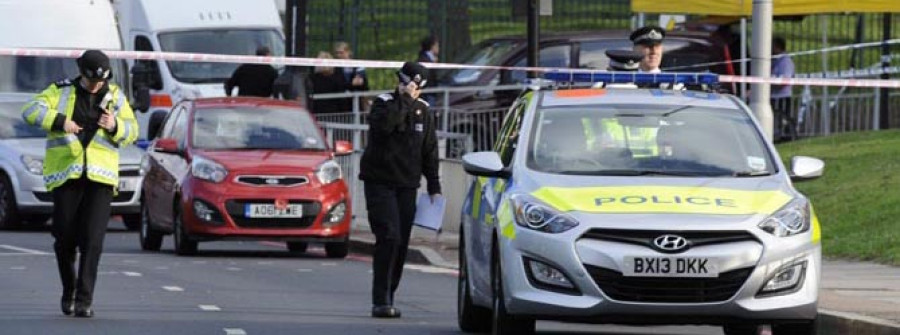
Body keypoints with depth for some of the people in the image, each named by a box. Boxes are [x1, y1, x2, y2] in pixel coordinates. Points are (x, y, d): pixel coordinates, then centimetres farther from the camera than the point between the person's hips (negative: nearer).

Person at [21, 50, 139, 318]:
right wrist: (59, 121, -18)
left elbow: (132, 132, 10)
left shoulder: (115, 96, 11)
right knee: (65, 238, 2)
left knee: (92, 240, -11)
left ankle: (84, 300, -11)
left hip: (100, 176, 0)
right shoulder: (61, 92, 5)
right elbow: (31, 111, -5)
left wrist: (115, 126, -12)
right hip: (66, 175, 0)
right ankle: (68, 292, 24)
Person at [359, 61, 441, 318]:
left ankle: (387, 298, 9)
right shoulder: (384, 104, -4)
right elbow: (382, 124, -27)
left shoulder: (423, 111, 10)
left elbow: (430, 151, 15)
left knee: (401, 243, 2)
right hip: (380, 182, -5)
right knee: (389, 237, -17)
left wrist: (434, 187, 12)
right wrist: (404, 101, -23)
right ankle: (381, 300, -18)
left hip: (407, 186, 5)